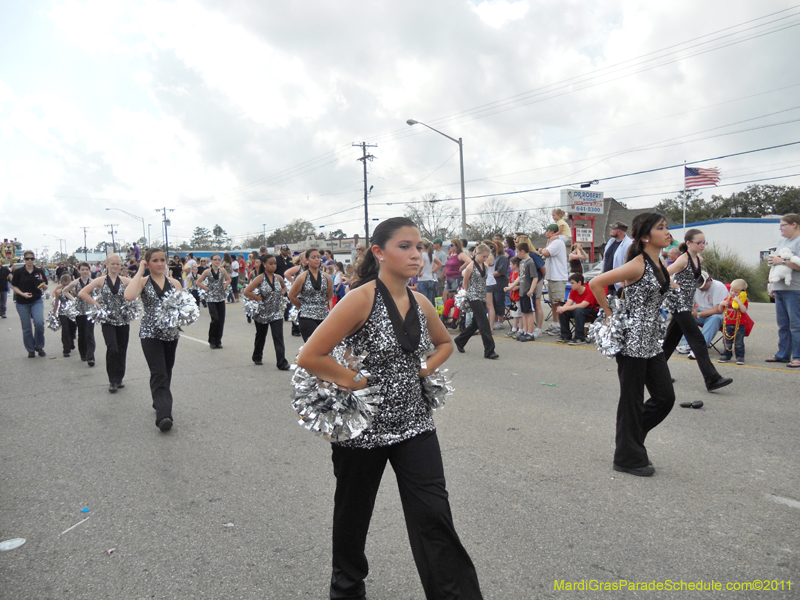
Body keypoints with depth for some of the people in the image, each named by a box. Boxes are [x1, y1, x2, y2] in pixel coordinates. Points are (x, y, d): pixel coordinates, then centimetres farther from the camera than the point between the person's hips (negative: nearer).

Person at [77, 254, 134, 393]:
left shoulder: (124, 280, 5)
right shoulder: (101, 280, 1)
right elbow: (82, 293, -3)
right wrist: (97, 304, -10)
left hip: (123, 320, 2)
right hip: (108, 320, -2)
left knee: (122, 350, 7)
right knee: (112, 349, -15)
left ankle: (119, 379, 21)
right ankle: (112, 381, -3)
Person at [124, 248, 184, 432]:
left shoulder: (175, 283, 8)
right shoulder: (143, 282, -2)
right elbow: (129, 296, -23)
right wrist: (140, 271, -13)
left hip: (171, 333, 4)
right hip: (150, 333, -4)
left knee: (166, 372, 15)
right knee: (159, 374, -15)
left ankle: (160, 403, 35)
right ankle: (164, 416, -21)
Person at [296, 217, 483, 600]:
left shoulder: (420, 303, 0)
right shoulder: (362, 299, -19)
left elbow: (445, 343, 20)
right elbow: (309, 357, -22)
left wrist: (424, 370, 3)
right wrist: (355, 381, -15)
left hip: (413, 423, 4)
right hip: (362, 427, -4)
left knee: (435, 517, -1)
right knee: (353, 514, 18)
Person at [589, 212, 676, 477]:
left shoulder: (659, 263, 11)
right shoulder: (638, 265, -15)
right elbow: (595, 283, -19)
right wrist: (609, 315, -11)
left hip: (651, 341, 9)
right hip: (633, 341, -9)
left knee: (665, 397, 11)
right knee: (632, 400, 2)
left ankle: (630, 438, 29)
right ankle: (628, 458, 17)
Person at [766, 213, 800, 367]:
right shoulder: (782, 241, 18)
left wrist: (782, 261, -17)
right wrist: (774, 286, 21)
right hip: (780, 289, 9)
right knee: (783, 325, 12)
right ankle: (782, 354, 19)